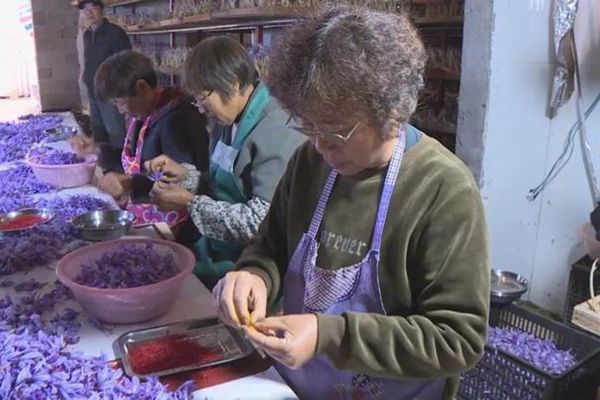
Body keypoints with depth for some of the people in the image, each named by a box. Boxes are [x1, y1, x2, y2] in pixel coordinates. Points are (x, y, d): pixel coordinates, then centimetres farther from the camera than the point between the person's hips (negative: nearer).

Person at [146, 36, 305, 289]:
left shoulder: (277, 136, -20)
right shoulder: (229, 124, 8)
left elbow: (261, 221, -25)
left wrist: (190, 202, -18)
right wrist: (186, 178, 1)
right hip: (215, 248, 7)